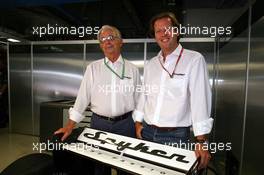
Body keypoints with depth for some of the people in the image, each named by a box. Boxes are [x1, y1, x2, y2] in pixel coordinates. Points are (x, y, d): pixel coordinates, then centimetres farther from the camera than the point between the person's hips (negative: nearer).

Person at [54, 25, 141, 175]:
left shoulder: (132, 69, 1)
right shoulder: (93, 68, 1)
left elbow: (138, 100, 4)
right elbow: (83, 97, -1)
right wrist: (70, 125, -4)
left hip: (125, 123, 0)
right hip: (99, 123, 0)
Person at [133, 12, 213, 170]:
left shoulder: (194, 59, -9)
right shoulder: (151, 64, 8)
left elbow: (200, 98, -15)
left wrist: (201, 141, -18)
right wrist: (138, 123, 10)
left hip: (175, 135, -5)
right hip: (147, 132, 5)